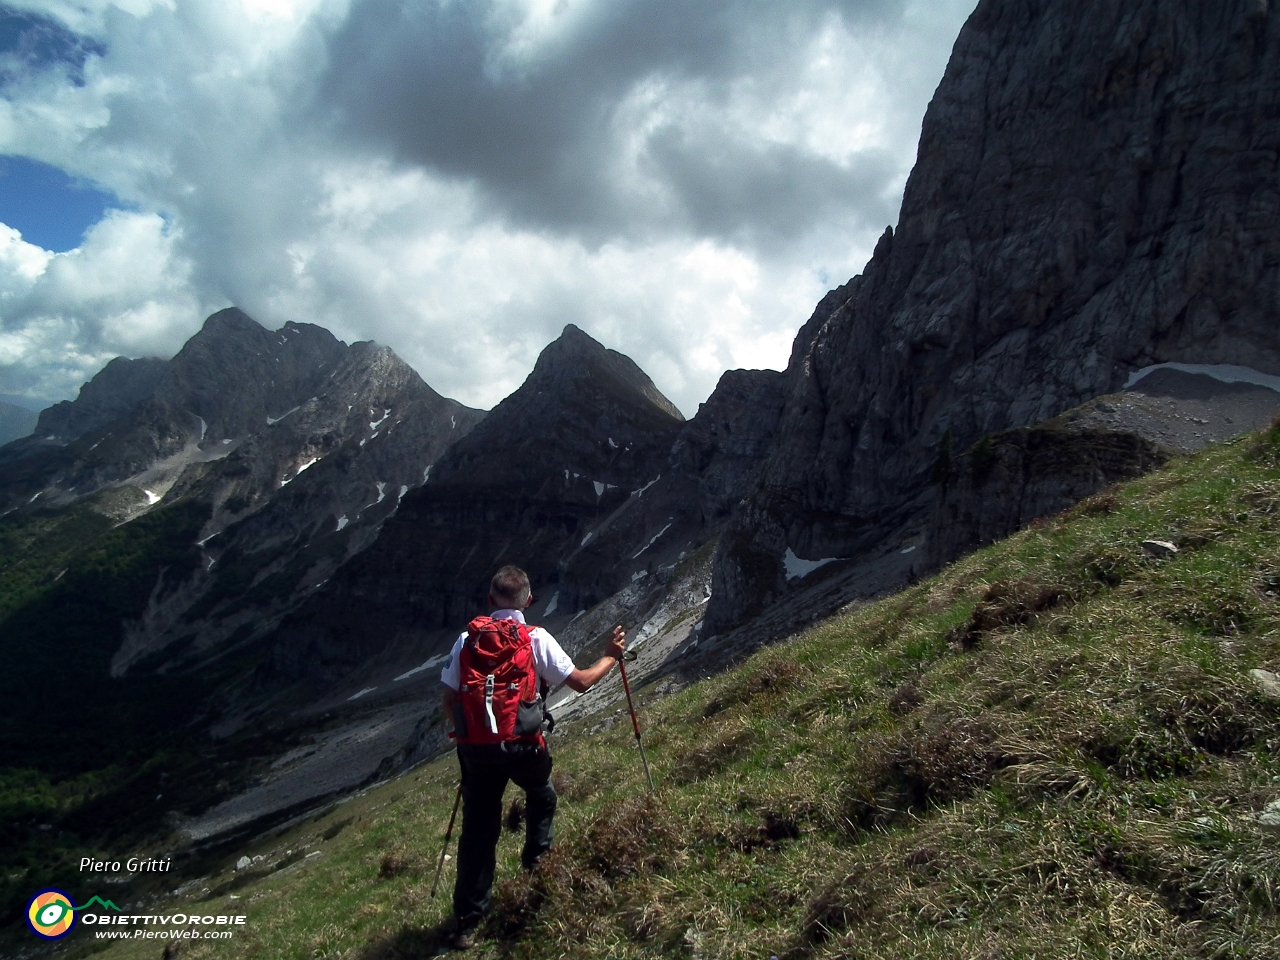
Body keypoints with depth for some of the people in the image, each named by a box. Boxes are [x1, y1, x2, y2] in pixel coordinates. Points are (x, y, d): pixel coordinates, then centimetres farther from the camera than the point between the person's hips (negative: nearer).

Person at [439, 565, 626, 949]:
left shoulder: (469, 639, -1)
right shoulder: (537, 639, -8)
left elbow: (450, 702, 1)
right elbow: (581, 682, -5)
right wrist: (611, 656, 11)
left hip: (477, 747, 2)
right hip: (523, 745, -2)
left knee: (478, 828, 12)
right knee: (542, 797, 31)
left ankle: (467, 920, 18)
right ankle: (538, 867, 37)